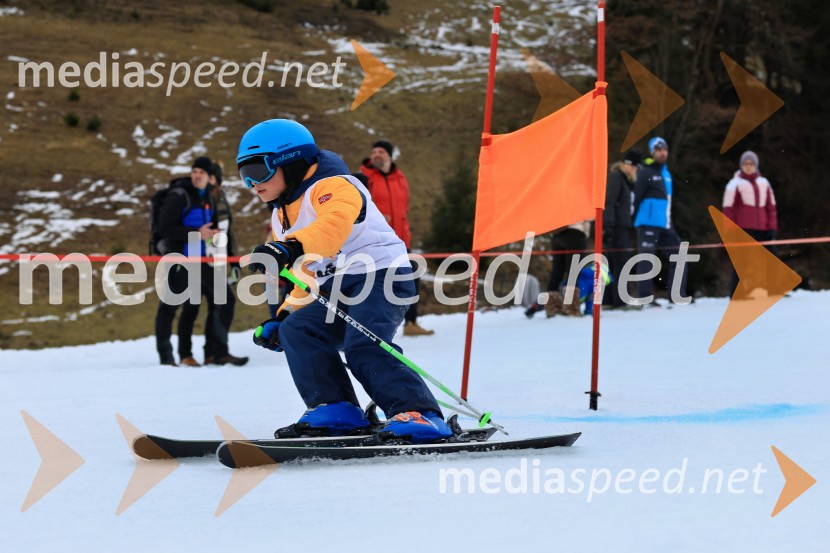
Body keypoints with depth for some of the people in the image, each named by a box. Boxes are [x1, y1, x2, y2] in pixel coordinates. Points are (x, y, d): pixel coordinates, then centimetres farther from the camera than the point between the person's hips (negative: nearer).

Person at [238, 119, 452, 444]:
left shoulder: (332, 186, -9)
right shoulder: (282, 217, 21)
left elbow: (333, 225, -34)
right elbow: (305, 273, 30)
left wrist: (291, 249, -49)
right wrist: (285, 314, 18)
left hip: (380, 274, -9)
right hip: (338, 290, 9)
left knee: (362, 347, -28)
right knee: (297, 331, -9)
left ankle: (418, 414, -33)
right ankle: (336, 409, -14)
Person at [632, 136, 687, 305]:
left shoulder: (666, 173, 18)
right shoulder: (645, 172, -6)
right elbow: (636, 197, -11)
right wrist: (636, 220, -15)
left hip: (665, 225, 8)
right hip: (648, 224, -8)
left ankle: (677, 295, 11)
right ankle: (646, 298, -7)